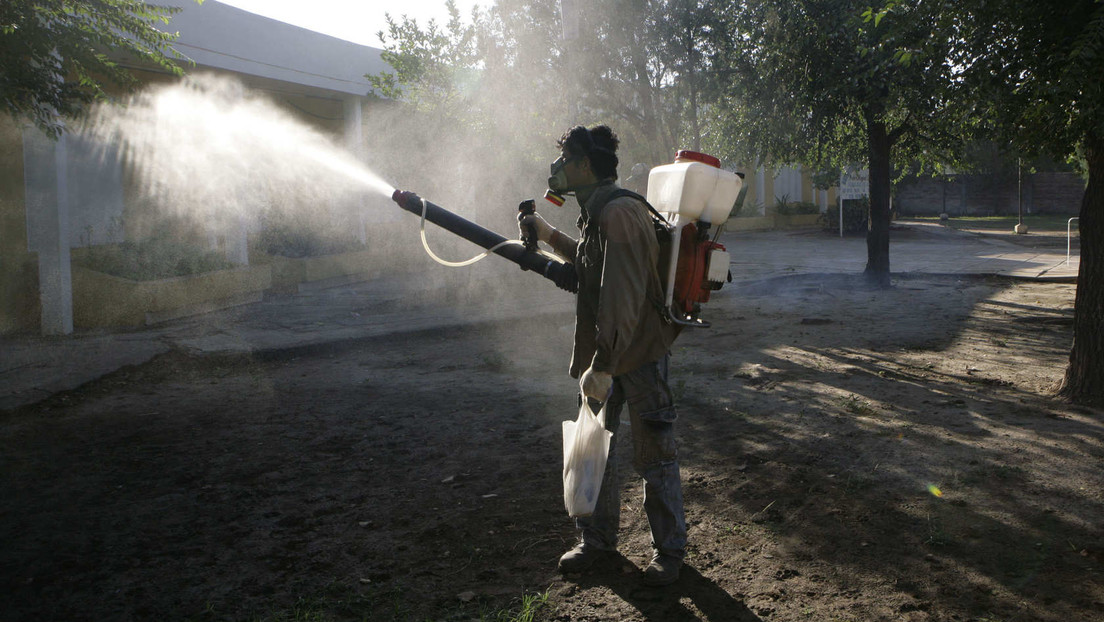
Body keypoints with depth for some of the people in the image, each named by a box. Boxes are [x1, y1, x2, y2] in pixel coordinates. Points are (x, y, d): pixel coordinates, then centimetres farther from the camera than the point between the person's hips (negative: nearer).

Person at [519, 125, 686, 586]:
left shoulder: (620, 212, -21)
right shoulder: (596, 213, 11)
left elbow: (624, 298, -29)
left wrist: (602, 365, -30)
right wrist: (550, 236, 21)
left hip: (640, 353, -9)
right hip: (602, 353, 10)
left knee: (654, 456, 4)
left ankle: (669, 549, 20)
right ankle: (596, 539, 31)